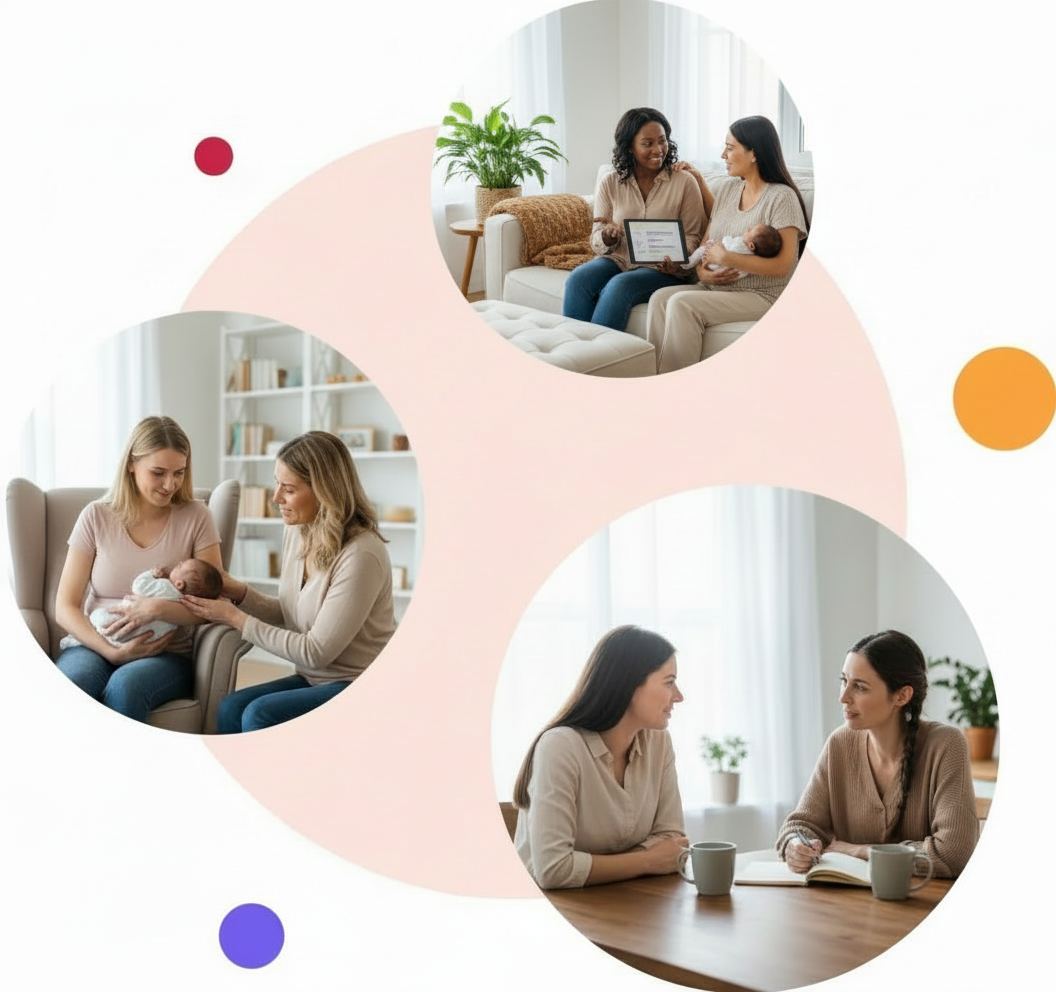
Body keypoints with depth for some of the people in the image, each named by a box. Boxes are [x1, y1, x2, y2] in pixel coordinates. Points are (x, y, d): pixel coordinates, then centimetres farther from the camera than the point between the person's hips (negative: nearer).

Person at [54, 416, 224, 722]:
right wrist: (112, 651, -14)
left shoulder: (195, 517, 4)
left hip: (167, 654, -1)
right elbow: (65, 608, 3)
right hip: (95, 646, 1)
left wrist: (158, 609, -21)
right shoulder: (97, 517, 6)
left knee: (125, 686, -36)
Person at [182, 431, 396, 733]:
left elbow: (316, 651, -20)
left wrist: (235, 617, -15)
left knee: (261, 715, -26)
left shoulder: (360, 555, -22)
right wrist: (236, 591, -3)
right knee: (230, 708, -17)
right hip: (313, 680, 8)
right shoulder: (297, 533, 4)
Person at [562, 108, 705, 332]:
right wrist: (609, 236, -15)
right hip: (617, 260, 3)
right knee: (578, 279, -29)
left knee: (620, 285, -35)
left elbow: (692, 236, 5)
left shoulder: (684, 184, 4)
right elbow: (597, 242, 11)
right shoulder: (609, 184, 10)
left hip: (660, 269, -3)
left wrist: (677, 261, -17)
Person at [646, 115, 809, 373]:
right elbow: (706, 243, 20)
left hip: (763, 296, -7)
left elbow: (782, 266, -18)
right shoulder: (727, 190, 14)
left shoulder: (782, 197, -10)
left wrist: (727, 258, -21)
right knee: (660, 297, -19)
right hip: (717, 289, 7)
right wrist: (703, 272, -1)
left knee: (682, 304, -28)